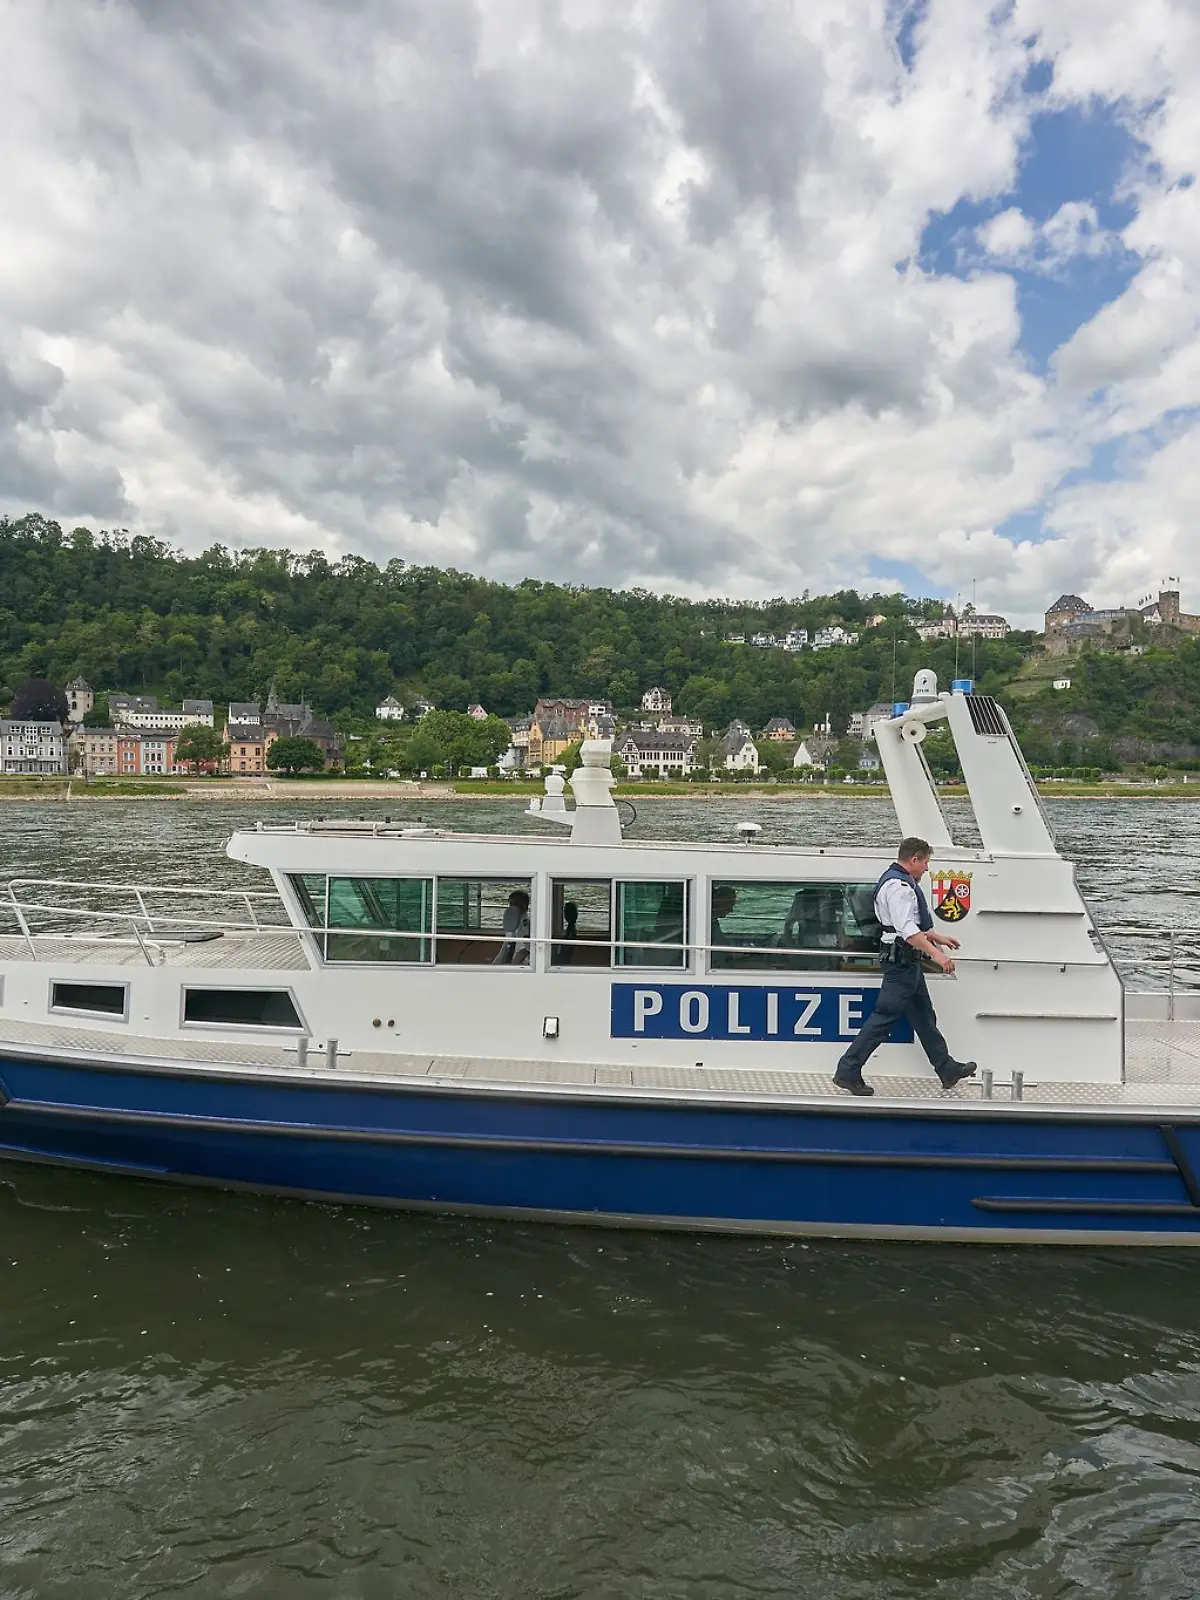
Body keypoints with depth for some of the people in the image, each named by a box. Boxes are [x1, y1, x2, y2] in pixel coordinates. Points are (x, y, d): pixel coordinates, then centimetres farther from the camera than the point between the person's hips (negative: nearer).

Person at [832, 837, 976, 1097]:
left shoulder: (902, 882, 18)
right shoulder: (898, 885, -18)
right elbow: (907, 929, -28)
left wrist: (937, 938, 31)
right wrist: (936, 953, -30)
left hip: (908, 962, 11)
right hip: (900, 961, -11)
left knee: (924, 1016, 18)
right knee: (884, 1017, -9)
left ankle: (947, 1069, 28)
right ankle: (847, 1071, -5)